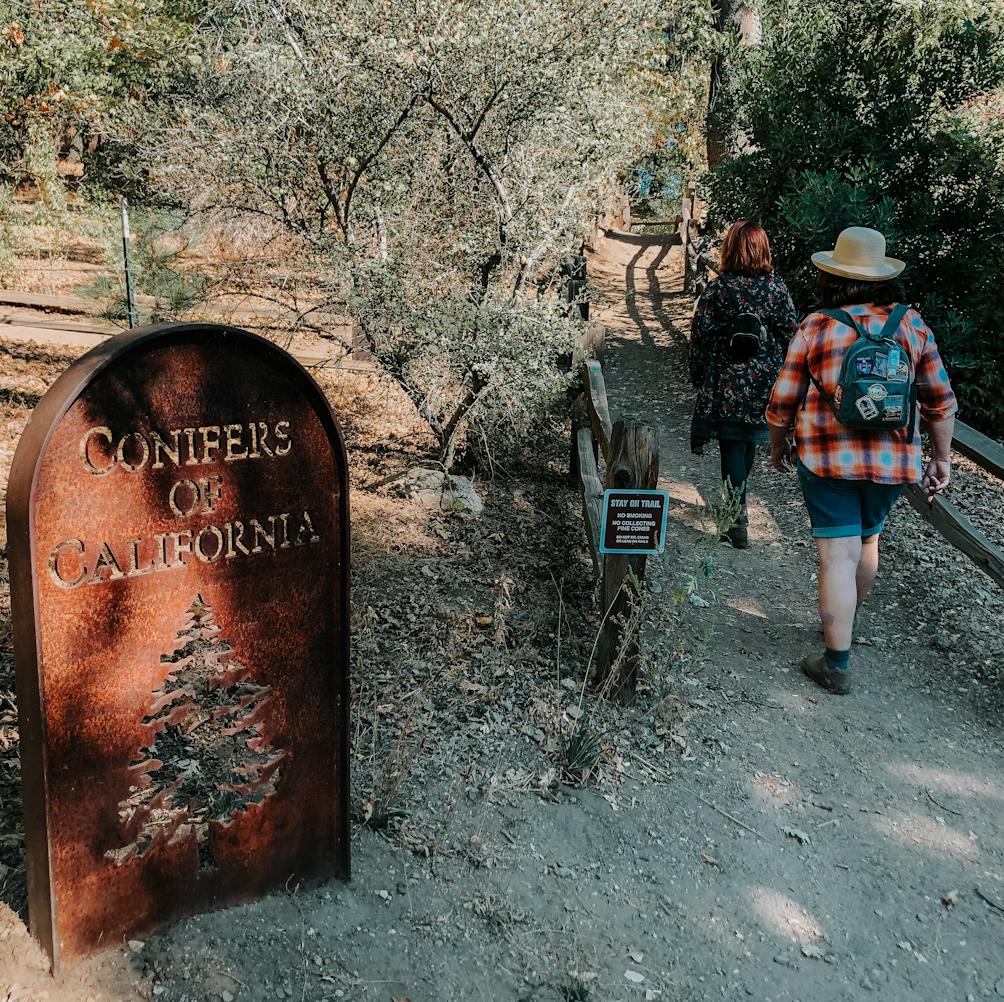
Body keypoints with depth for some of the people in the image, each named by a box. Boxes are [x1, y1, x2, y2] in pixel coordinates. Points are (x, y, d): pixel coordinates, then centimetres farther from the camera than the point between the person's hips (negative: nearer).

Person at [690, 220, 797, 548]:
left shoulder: (717, 288, -11)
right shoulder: (777, 287, -2)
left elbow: (700, 338, -8)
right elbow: (790, 333, 2)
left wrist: (699, 379, 5)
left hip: (728, 385, -4)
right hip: (766, 385, 4)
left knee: (732, 447, 2)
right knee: (750, 441, 20)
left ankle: (738, 520, 0)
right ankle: (737, 504, 39)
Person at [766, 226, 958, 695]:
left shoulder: (816, 328, -8)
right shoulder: (912, 326, 0)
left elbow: (783, 402, -4)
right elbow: (941, 402, 4)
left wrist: (778, 445, 14)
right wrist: (942, 458, 14)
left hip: (828, 461, -3)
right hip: (893, 462, 4)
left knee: (839, 555, -2)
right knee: (868, 539, 23)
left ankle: (837, 664, 0)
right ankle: (846, 621, 44)